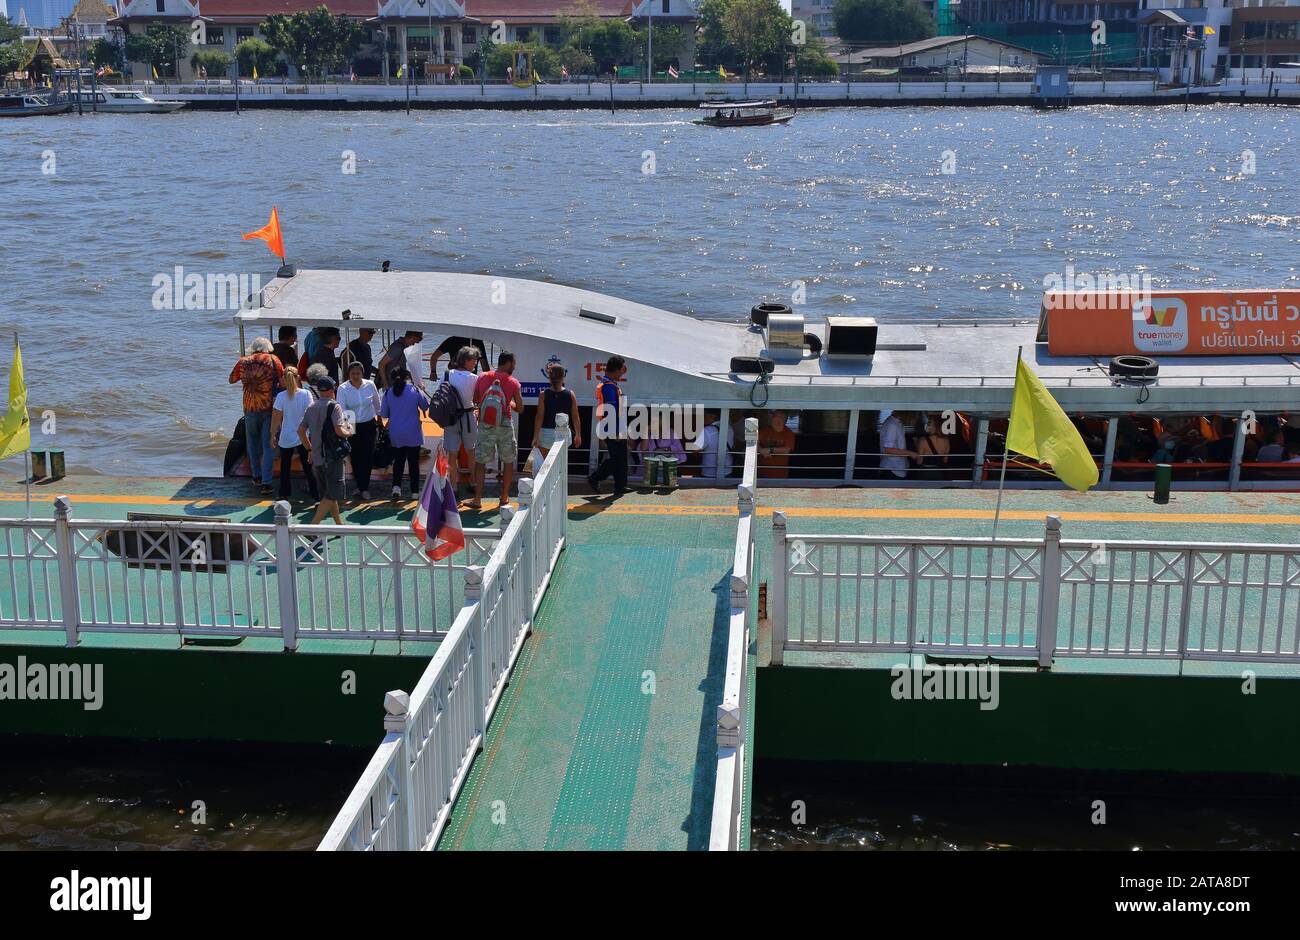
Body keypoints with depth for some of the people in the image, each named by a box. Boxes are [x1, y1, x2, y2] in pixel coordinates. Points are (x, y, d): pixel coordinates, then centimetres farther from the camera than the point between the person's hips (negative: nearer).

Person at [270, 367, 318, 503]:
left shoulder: (281, 396, -10)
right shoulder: (306, 394, -9)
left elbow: (276, 418, -9)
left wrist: (273, 435, 3)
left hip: (286, 438, 0)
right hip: (303, 437, 0)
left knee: (285, 468, 13)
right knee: (308, 468, 7)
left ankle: (284, 496, 18)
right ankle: (315, 496, 6)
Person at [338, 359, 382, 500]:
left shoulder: (370, 385, -6)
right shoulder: (343, 389, -11)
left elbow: (377, 404, 9)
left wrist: (379, 422, 19)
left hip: (369, 425, 0)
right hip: (352, 426, 0)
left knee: (367, 456, -4)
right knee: (355, 457, 8)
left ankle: (364, 488, 3)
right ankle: (360, 485, 26)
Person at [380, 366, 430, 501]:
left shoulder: (388, 393, -6)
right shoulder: (415, 390, -10)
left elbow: (384, 414, 0)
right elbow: (425, 406, 3)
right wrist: (421, 391, 19)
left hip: (396, 434, 1)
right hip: (413, 433, -1)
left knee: (398, 461, 14)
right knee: (414, 462, 9)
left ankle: (396, 486, -3)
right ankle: (415, 491, 13)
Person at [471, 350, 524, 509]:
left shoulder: (482, 378, -1)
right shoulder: (513, 383, -7)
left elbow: (475, 400, 8)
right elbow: (520, 408, -2)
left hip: (485, 425, 1)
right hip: (504, 426, -1)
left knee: (480, 461, 7)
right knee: (508, 461, 15)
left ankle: (477, 499, 2)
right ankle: (505, 498, 19)